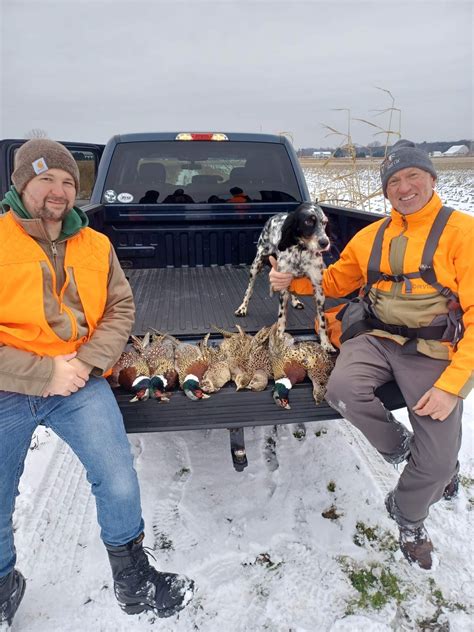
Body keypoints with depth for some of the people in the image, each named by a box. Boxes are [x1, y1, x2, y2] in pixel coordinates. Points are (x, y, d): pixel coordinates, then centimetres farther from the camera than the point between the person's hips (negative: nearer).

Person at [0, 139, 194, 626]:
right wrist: (43, 373, -16)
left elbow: (120, 309, 6)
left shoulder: (95, 246, 7)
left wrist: (87, 362, -9)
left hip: (79, 384, 2)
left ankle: (133, 583, 25)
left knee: (120, 486, -5)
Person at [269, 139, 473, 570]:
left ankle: (408, 516, 30)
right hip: (376, 338, 3)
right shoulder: (371, 236, 11)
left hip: (434, 350, -3)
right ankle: (400, 445, 6)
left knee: (438, 461, -8)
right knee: (343, 390, -29)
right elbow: (336, 280, 23)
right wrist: (291, 281, 4)